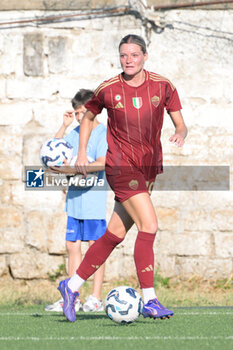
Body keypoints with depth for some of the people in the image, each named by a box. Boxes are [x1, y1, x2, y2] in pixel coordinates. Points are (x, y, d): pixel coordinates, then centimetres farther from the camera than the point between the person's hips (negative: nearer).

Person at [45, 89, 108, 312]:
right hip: (74, 198, 7)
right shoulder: (76, 133, 14)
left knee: (95, 244, -4)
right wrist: (64, 126, 2)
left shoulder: (103, 133, -7)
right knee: (72, 245, 7)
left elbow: (101, 164, -18)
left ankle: (96, 298, -1)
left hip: (94, 197, -7)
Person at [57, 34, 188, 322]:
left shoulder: (163, 86, 1)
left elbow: (180, 124, 5)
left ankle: (72, 285, 22)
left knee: (115, 234, 7)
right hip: (120, 166, -4)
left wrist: (180, 134, -18)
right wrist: (82, 153, 6)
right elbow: (88, 117, 14)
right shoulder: (108, 90, -3)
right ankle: (149, 300, -16)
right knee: (149, 225, -19)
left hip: (149, 168, 4)